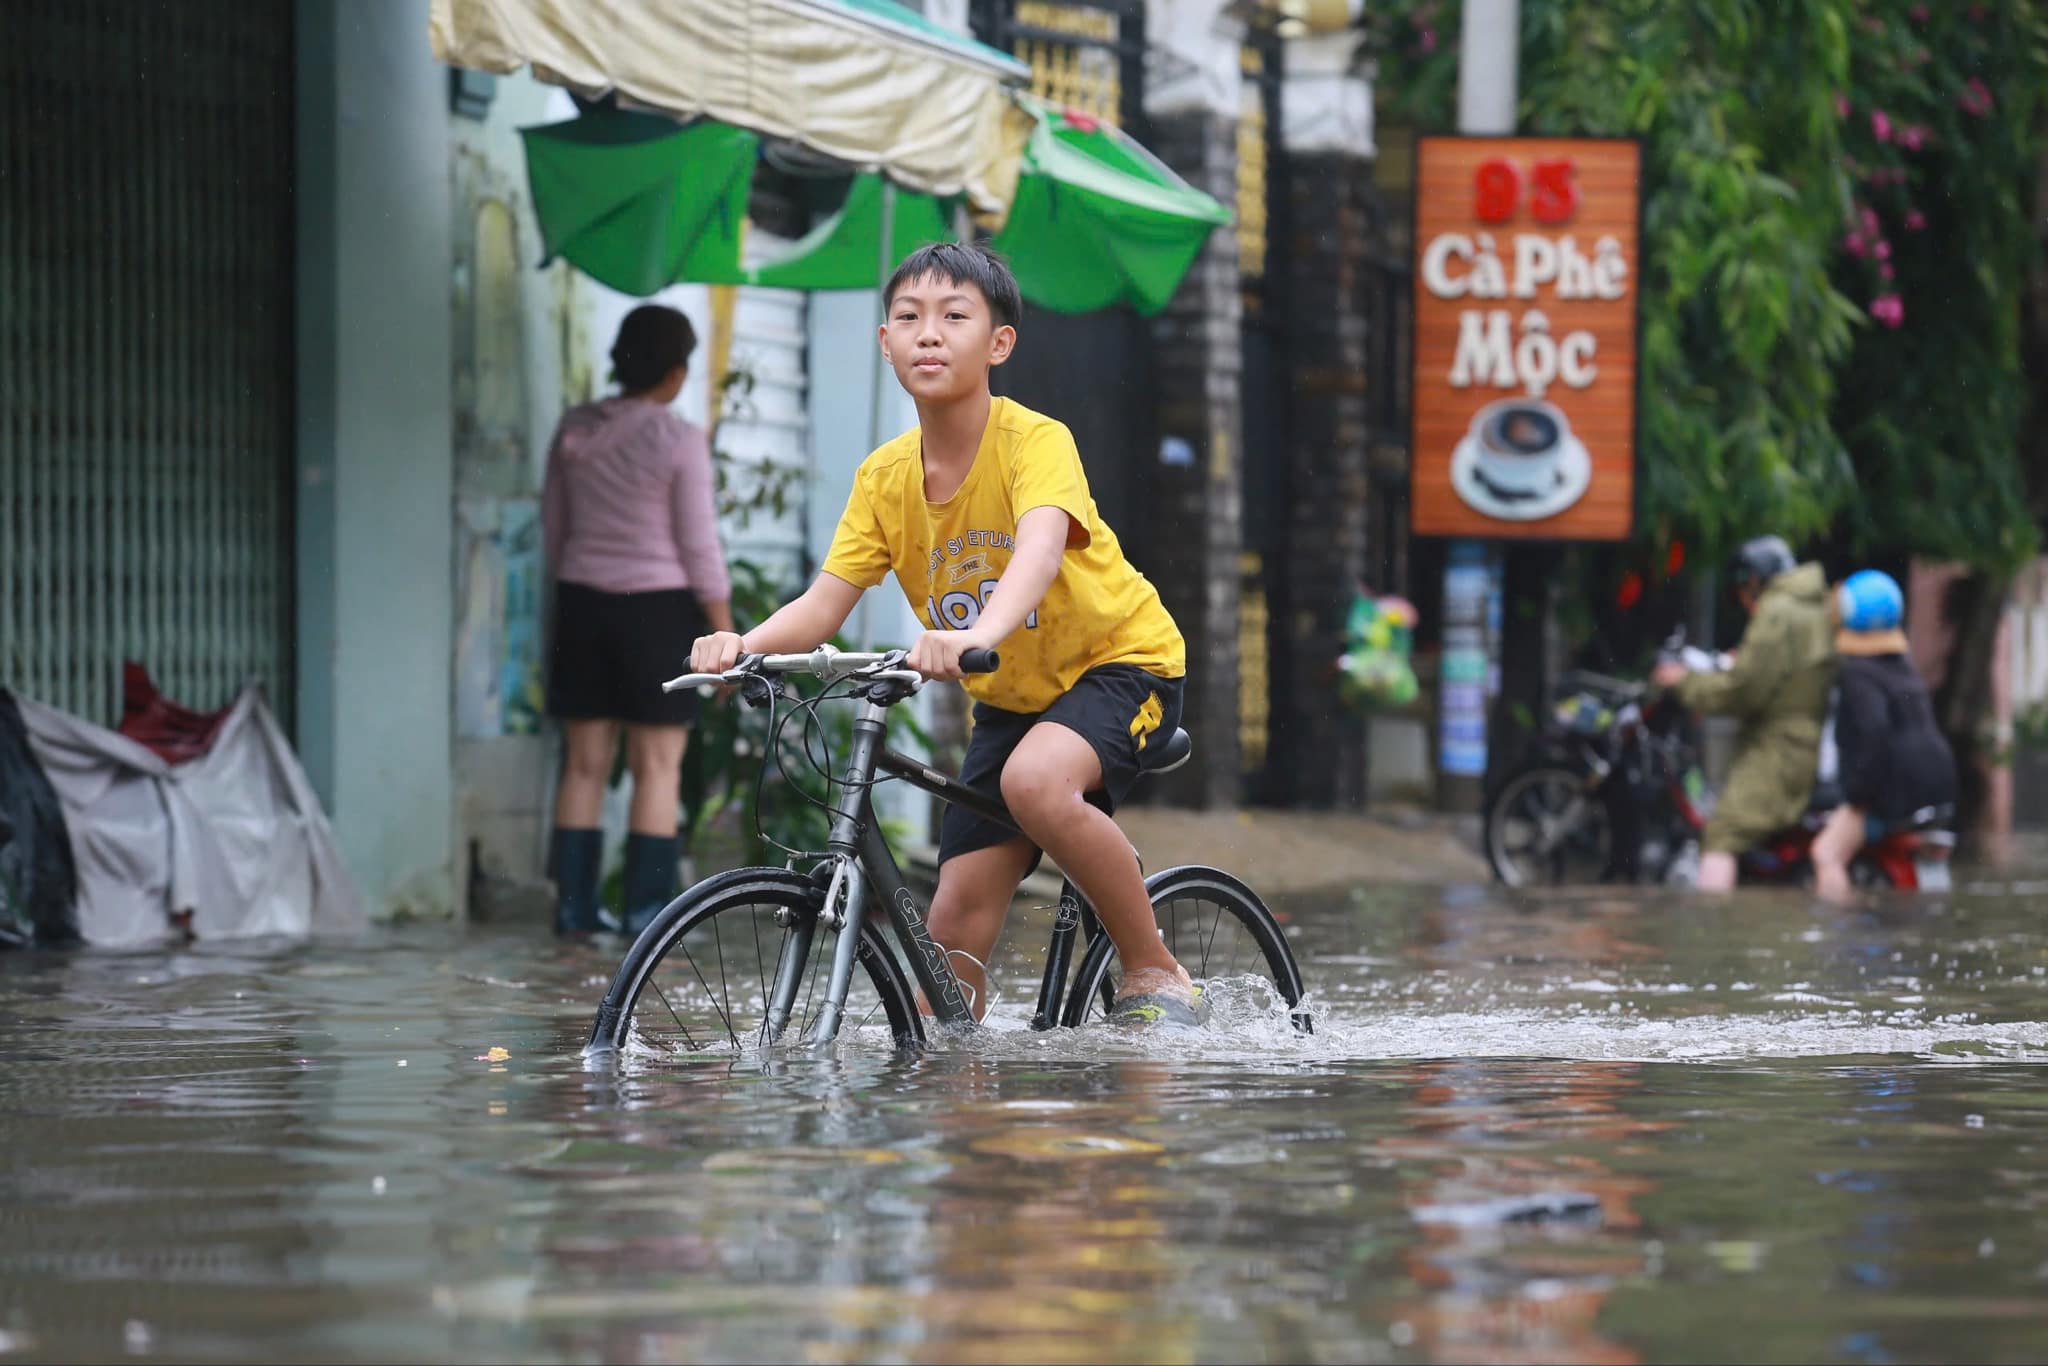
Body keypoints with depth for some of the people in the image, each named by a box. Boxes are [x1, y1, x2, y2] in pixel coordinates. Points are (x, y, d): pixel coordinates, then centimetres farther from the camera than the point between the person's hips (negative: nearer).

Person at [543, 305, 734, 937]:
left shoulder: (575, 430, 4)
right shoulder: (680, 440, -12)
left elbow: (554, 527, 11)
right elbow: (699, 545, -11)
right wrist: (725, 635, -5)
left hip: (584, 605, 5)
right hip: (659, 611, -5)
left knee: (584, 765, 9)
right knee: (658, 768, 0)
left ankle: (573, 905, 7)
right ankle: (646, 910, -3)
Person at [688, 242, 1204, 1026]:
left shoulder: (1036, 441, -22)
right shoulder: (885, 476, -6)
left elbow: (1040, 550, -42)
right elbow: (825, 602, -10)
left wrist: (977, 634, -62)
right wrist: (744, 644, -32)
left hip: (1119, 662, -6)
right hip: (1010, 697, 6)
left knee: (1036, 780, -36)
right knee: (956, 924, -5)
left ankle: (1155, 976, -19)